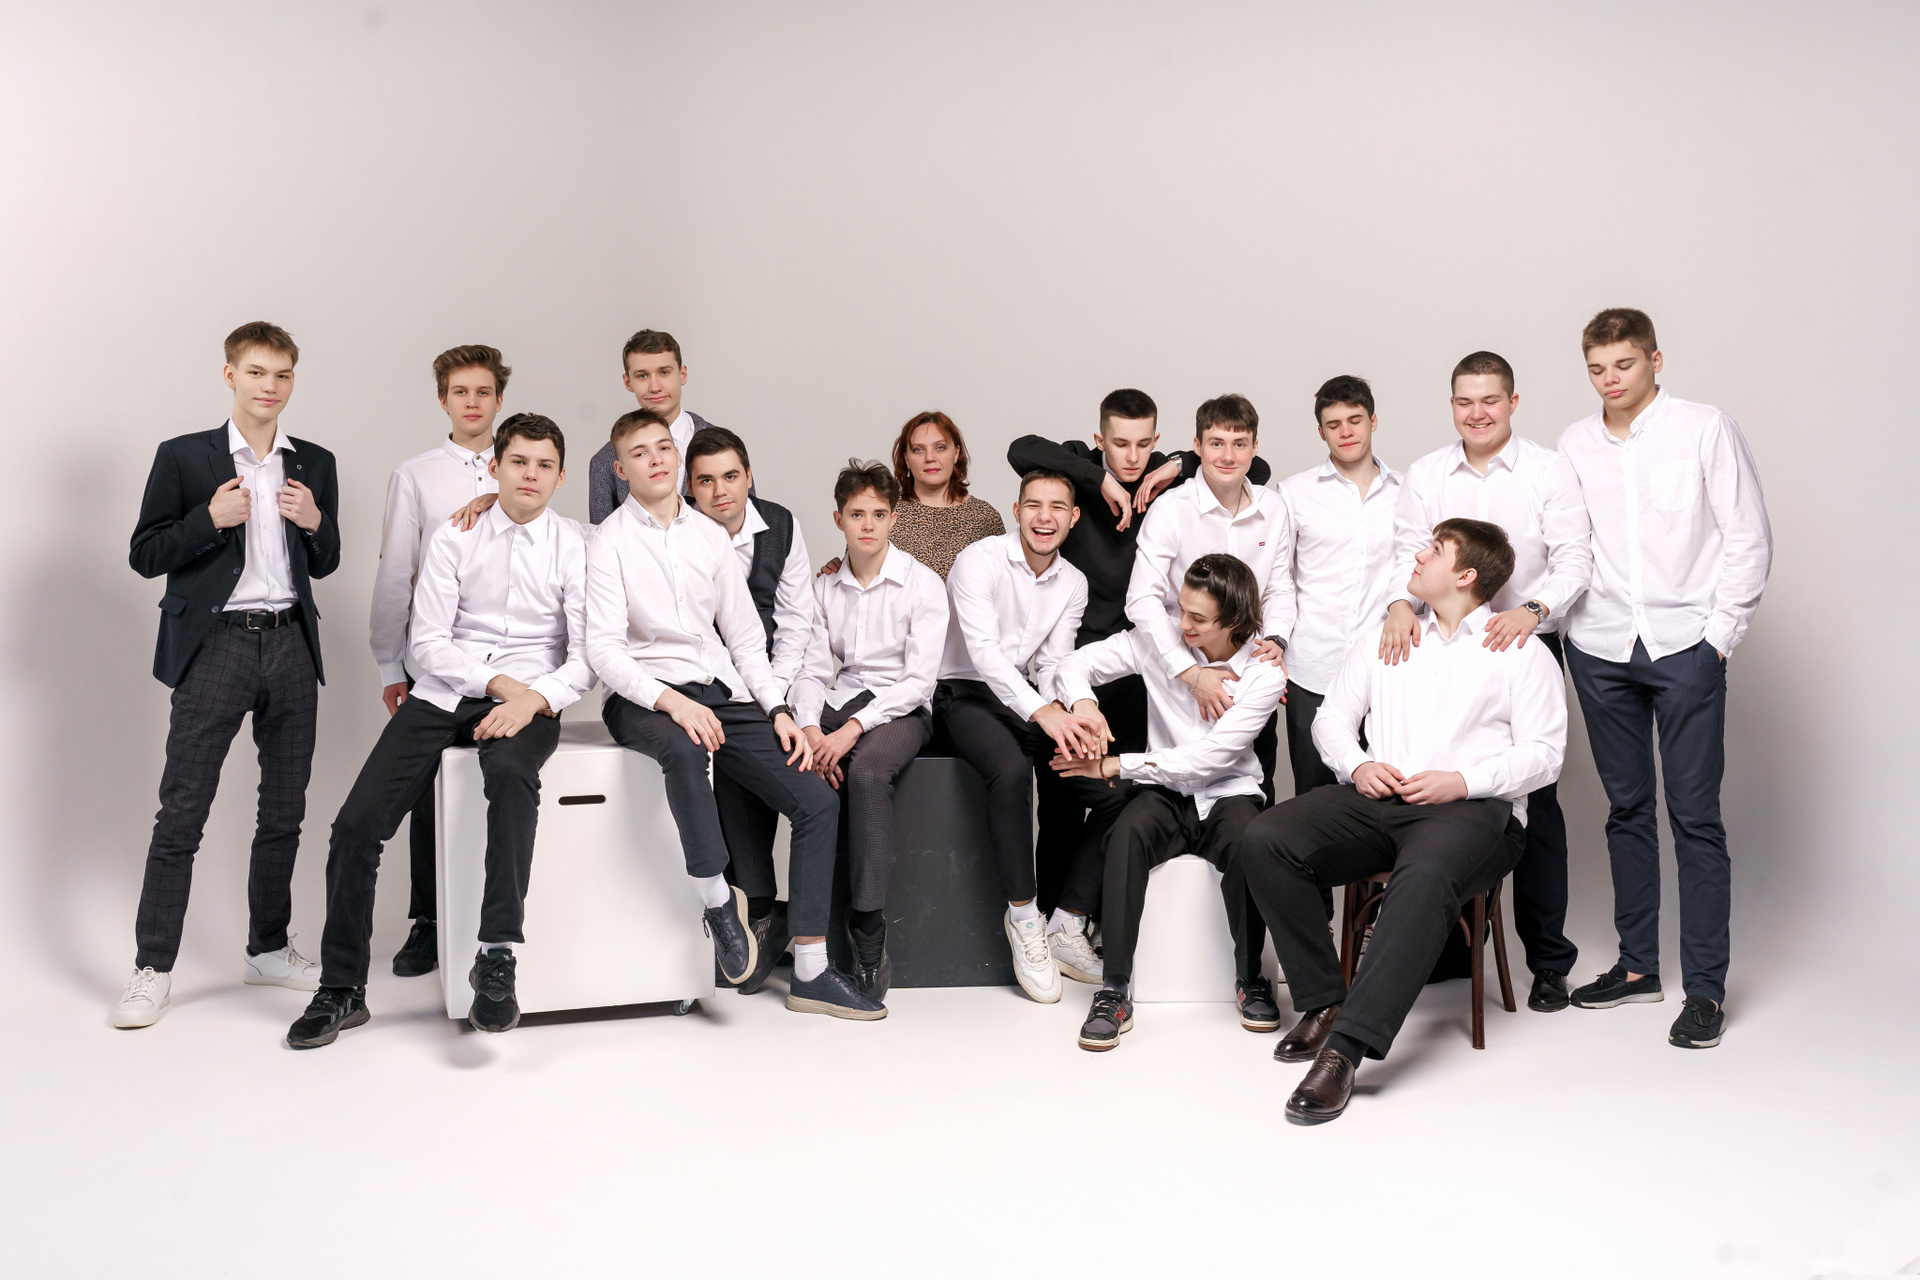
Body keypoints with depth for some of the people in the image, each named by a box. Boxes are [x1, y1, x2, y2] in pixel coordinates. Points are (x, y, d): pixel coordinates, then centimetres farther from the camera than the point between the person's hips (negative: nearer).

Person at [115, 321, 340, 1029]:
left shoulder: (314, 465, 12)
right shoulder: (184, 458, 2)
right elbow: (145, 555, 0)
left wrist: (315, 523, -4)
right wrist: (211, 519, -15)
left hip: (290, 645, 4)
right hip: (216, 646, -4)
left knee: (284, 810, 10)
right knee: (181, 812, -4)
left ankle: (269, 949, 23)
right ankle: (153, 969, 4)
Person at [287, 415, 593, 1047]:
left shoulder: (574, 547, 3)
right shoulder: (454, 538, 6)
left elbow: (587, 655, -3)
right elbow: (427, 643, 1)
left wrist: (534, 697, -20)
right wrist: (497, 681, -12)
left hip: (530, 702, -2)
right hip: (444, 692, 2)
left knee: (510, 772, -38)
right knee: (358, 822, -11)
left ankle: (496, 956, -36)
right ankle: (341, 988, 6)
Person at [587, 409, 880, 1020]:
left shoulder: (712, 535, 15)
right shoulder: (610, 540, 0)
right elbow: (604, 649, -10)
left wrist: (778, 708, 2)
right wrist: (672, 701, -24)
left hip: (722, 692, 5)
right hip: (644, 695, -5)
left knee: (818, 799, -11)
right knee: (685, 748, -42)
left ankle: (810, 972, -7)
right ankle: (718, 900, -24)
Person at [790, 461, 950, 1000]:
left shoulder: (922, 583, -1)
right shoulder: (825, 588, 14)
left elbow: (920, 677, -10)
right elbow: (812, 670, 8)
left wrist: (853, 729, -21)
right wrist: (811, 729, -14)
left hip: (902, 708, -4)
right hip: (841, 702, 4)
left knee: (866, 771, -36)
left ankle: (869, 932, -31)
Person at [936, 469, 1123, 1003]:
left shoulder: (1073, 583, 10)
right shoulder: (978, 561, -10)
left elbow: (1053, 664, 6)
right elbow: (982, 649, -22)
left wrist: (1076, 715, -16)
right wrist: (1042, 710, -34)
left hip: (1024, 701, 6)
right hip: (964, 694, -6)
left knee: (1117, 791, -13)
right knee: (1011, 769, -38)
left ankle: (1067, 924, -3)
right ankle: (1023, 915, -22)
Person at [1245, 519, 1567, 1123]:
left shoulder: (1521, 653, 12)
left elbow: (1544, 752, 3)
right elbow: (1332, 716, 24)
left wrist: (1460, 780, -12)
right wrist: (1357, 765, 2)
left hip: (1472, 807, -4)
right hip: (1374, 799, 5)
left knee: (1426, 876, -41)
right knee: (1263, 840, -23)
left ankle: (1345, 1045, -44)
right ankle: (1322, 1003, -14)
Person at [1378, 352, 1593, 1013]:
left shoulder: (1548, 470, 1)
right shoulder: (1425, 476, 8)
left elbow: (1574, 557, -4)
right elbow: (1409, 553, 3)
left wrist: (1532, 609, -22)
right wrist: (1401, 602, -18)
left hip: (1526, 646, -2)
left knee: (1534, 800, -1)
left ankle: (1549, 959, 10)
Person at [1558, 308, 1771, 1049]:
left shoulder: (1705, 431, 0)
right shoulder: (1574, 445, 9)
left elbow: (1749, 540, 0)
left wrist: (1719, 634, -5)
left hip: (1684, 647, -3)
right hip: (1599, 649, 3)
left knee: (1695, 815, -3)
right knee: (1627, 808, 11)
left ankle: (1705, 988, 3)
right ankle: (1637, 964, 21)